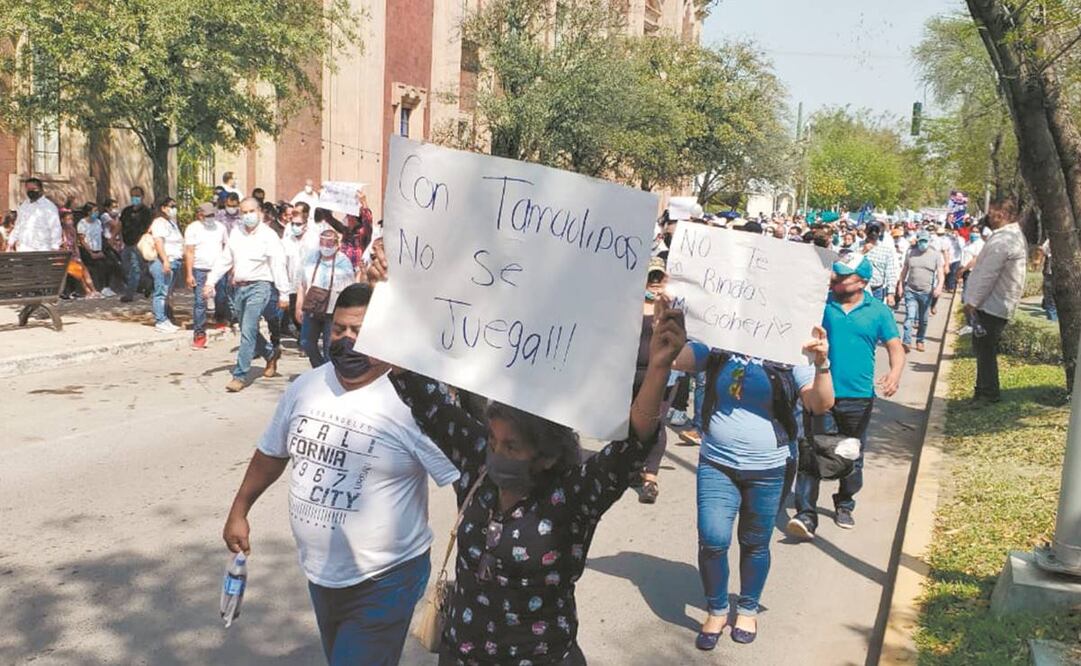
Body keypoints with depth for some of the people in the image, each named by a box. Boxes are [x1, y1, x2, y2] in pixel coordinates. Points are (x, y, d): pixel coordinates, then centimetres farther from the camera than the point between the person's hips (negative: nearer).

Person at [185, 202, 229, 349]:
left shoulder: (220, 227, 11)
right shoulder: (192, 228, -1)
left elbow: (225, 248, 15)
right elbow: (189, 252, -5)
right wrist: (189, 274, -11)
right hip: (200, 270, -4)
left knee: (222, 299, 9)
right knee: (200, 302, -8)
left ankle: (220, 319, 38)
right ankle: (199, 334, -5)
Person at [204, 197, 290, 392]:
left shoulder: (268, 236, -7)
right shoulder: (235, 233, 10)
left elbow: (278, 266, -9)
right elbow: (224, 260, 15)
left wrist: (284, 293, -12)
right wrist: (211, 281, 8)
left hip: (259, 287, -6)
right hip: (239, 287, 6)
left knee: (248, 331, -12)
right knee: (248, 331, 15)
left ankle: (240, 376, -8)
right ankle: (271, 353, 40)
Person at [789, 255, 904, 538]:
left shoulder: (878, 311, 1)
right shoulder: (821, 304, -1)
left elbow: (895, 347, -2)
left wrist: (895, 372, -21)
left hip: (859, 398, 1)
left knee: (853, 457, 16)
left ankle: (845, 504, 37)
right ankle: (806, 514, -9)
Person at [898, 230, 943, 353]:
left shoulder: (936, 254, -1)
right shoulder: (911, 253, 3)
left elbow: (940, 273, -6)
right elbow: (904, 270, 12)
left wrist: (939, 286, -22)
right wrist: (901, 285, 9)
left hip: (926, 292, 0)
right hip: (910, 290, 0)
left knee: (923, 319, 11)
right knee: (909, 317, -12)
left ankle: (920, 341, 24)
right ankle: (907, 342, -16)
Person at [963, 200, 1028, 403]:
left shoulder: (1002, 240, -21)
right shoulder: (1016, 236, 14)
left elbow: (987, 275, -22)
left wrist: (972, 302, -15)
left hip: (990, 304, -10)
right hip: (1001, 304, 10)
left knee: (985, 348, -2)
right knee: (987, 348, 17)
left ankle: (988, 392, 6)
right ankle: (985, 389, 25)